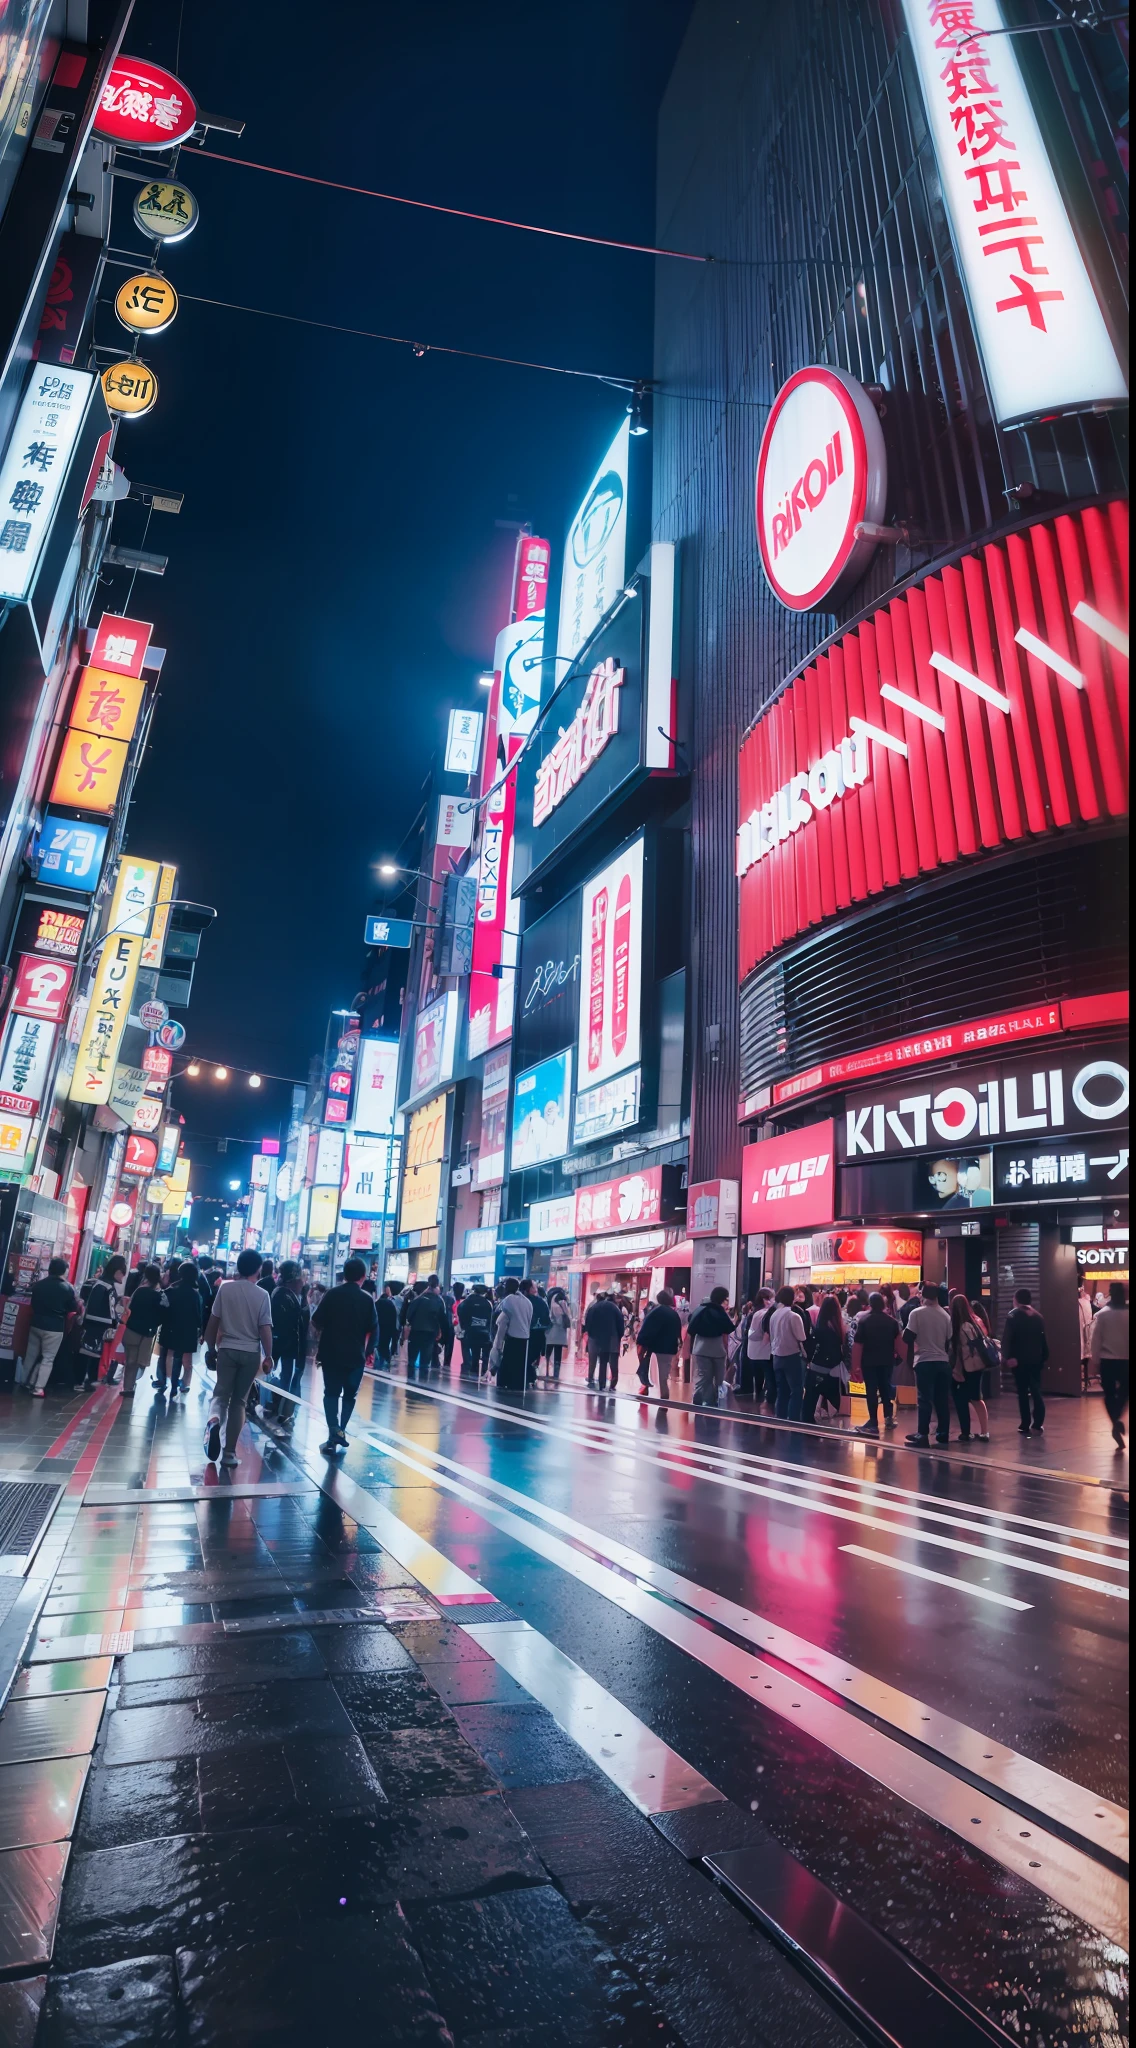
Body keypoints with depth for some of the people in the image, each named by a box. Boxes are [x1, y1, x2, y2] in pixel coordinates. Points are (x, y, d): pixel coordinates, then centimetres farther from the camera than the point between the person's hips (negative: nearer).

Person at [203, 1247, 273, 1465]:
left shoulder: (225, 1288, -4)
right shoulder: (262, 1295, -7)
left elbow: (213, 1321, 0)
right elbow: (265, 1329, -8)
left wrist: (211, 1348, 12)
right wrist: (268, 1356, 0)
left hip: (227, 1349, 0)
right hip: (251, 1353, 0)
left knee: (221, 1393, 9)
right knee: (239, 1400, 10)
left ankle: (214, 1420, -24)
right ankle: (230, 1452, 11)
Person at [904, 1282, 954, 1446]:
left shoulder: (917, 1313, -9)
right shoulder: (945, 1315, 6)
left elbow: (908, 1337, -10)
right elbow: (948, 1340, 13)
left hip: (925, 1361, -5)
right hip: (943, 1361, 5)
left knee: (924, 1399, -2)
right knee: (942, 1399, 12)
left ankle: (922, 1435, -5)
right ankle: (943, 1434, 17)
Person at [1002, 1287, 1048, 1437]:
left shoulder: (1013, 1316, -5)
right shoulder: (1038, 1316, 9)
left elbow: (1007, 1338, -14)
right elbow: (1044, 1339, 8)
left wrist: (1008, 1356, -16)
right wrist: (1044, 1357, 9)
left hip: (1019, 1360, -4)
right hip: (1036, 1360, 4)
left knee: (1023, 1393, 2)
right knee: (1036, 1391, 10)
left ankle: (1025, 1426, 1)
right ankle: (1038, 1424, 4)